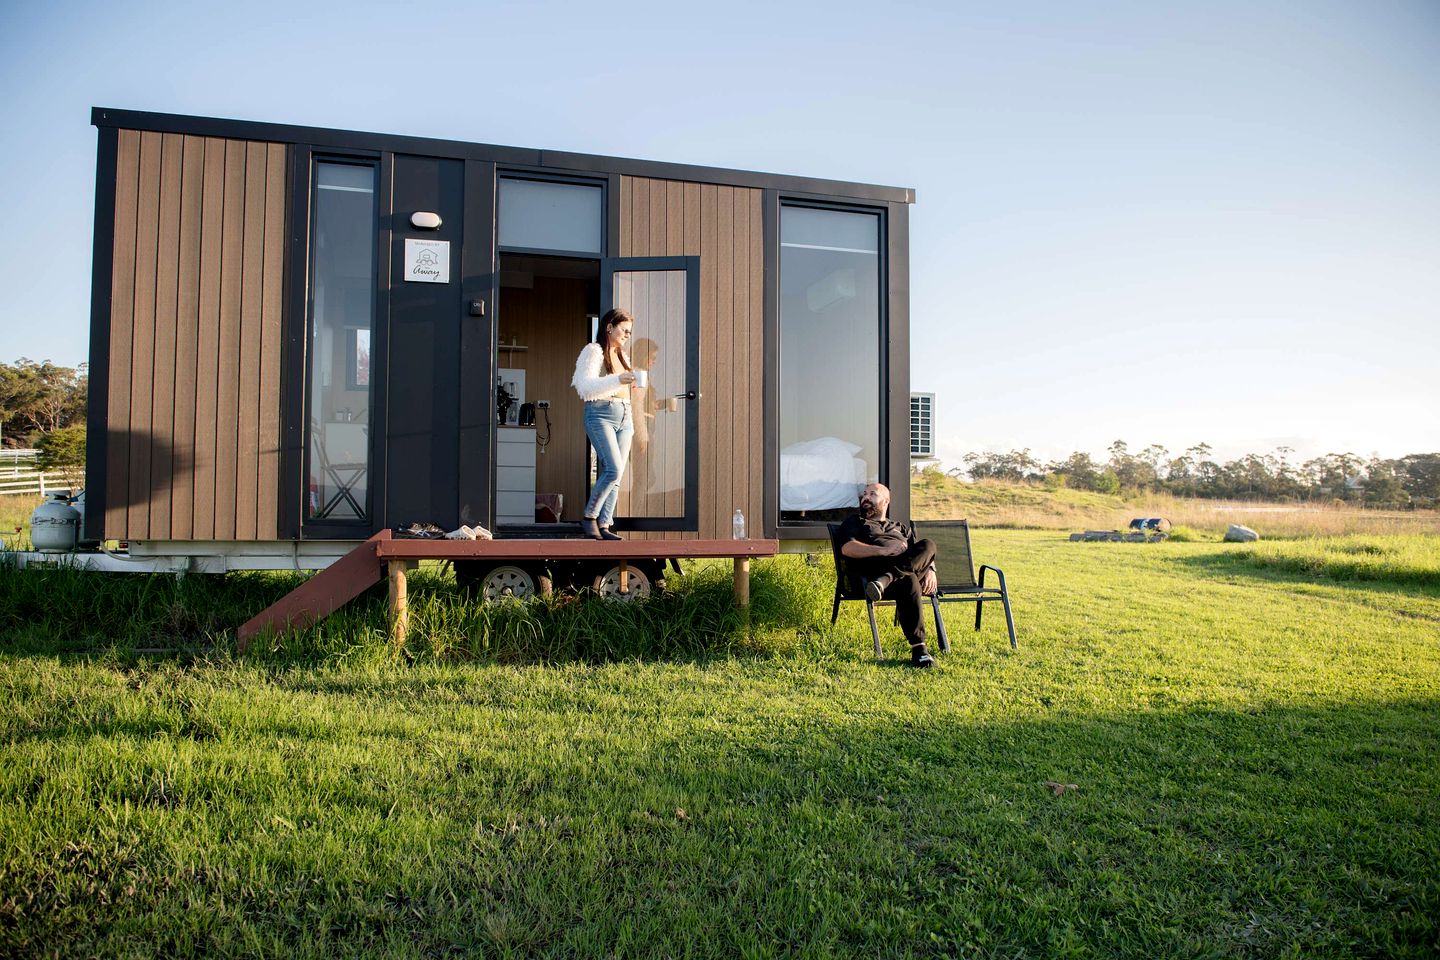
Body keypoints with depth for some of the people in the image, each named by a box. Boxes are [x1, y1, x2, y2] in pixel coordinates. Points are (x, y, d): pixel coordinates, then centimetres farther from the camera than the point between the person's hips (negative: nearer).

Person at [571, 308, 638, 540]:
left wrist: (631, 424, 17)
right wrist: (617, 380, -26)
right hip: (601, 414, -7)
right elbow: (585, 385, -15)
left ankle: (604, 525, 2)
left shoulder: (622, 356, 21)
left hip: (624, 416, 7)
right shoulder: (593, 351, -2)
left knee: (616, 475, 0)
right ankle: (589, 516, -3)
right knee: (613, 469, -18)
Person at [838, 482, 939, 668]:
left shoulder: (900, 527, 39)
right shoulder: (855, 522, 26)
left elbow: (925, 554, 26)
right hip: (874, 572, -4)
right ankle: (918, 649, -41)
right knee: (908, 582, -38)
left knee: (928, 545, -28)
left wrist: (930, 570, 1)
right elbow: (847, 548, 2)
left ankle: (884, 580, -46)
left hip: (910, 568, 4)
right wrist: (883, 550, -12)